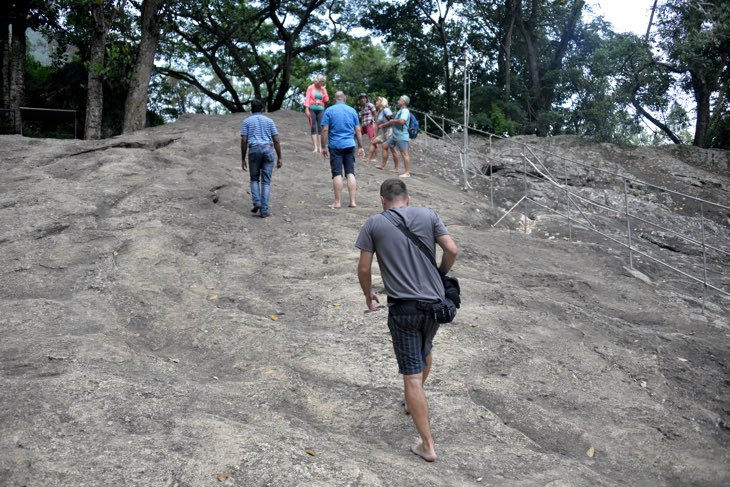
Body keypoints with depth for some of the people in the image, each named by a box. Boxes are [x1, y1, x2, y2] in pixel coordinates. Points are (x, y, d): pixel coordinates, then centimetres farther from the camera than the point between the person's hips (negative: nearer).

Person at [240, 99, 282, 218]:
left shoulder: (246, 121, 9)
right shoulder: (269, 121, 14)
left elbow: (244, 141, 1)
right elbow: (276, 140, 7)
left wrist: (243, 159, 6)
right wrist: (279, 158, 9)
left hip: (254, 151, -1)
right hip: (268, 150, 1)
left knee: (254, 179, 18)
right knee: (266, 182, 4)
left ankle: (257, 202, -3)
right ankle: (264, 210, -5)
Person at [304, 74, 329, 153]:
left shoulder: (323, 89, 12)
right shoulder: (311, 88, 3)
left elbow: (326, 100, 5)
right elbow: (307, 98, 0)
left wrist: (324, 90, 1)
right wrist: (307, 109, -8)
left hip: (320, 109, 3)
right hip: (312, 109, -3)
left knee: (320, 128, -4)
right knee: (313, 128, -6)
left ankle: (320, 147, -5)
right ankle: (315, 147, -9)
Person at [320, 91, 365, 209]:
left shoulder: (329, 111, -1)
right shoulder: (352, 111, 7)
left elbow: (325, 130, -6)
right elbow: (358, 130, 7)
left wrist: (324, 147, 0)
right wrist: (360, 147, 13)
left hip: (335, 146, -2)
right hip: (349, 145, 2)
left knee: (337, 174, -1)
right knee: (350, 173, 5)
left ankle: (338, 202, -1)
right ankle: (352, 201, 2)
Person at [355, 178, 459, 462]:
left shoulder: (374, 223, 0)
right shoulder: (428, 216, 5)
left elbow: (364, 269, 0)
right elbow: (452, 250, -1)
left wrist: (369, 296, 18)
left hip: (403, 308, -4)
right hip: (435, 302, 4)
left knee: (412, 375, 0)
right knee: (425, 351, 31)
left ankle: (427, 445, 2)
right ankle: (413, 402, 53)